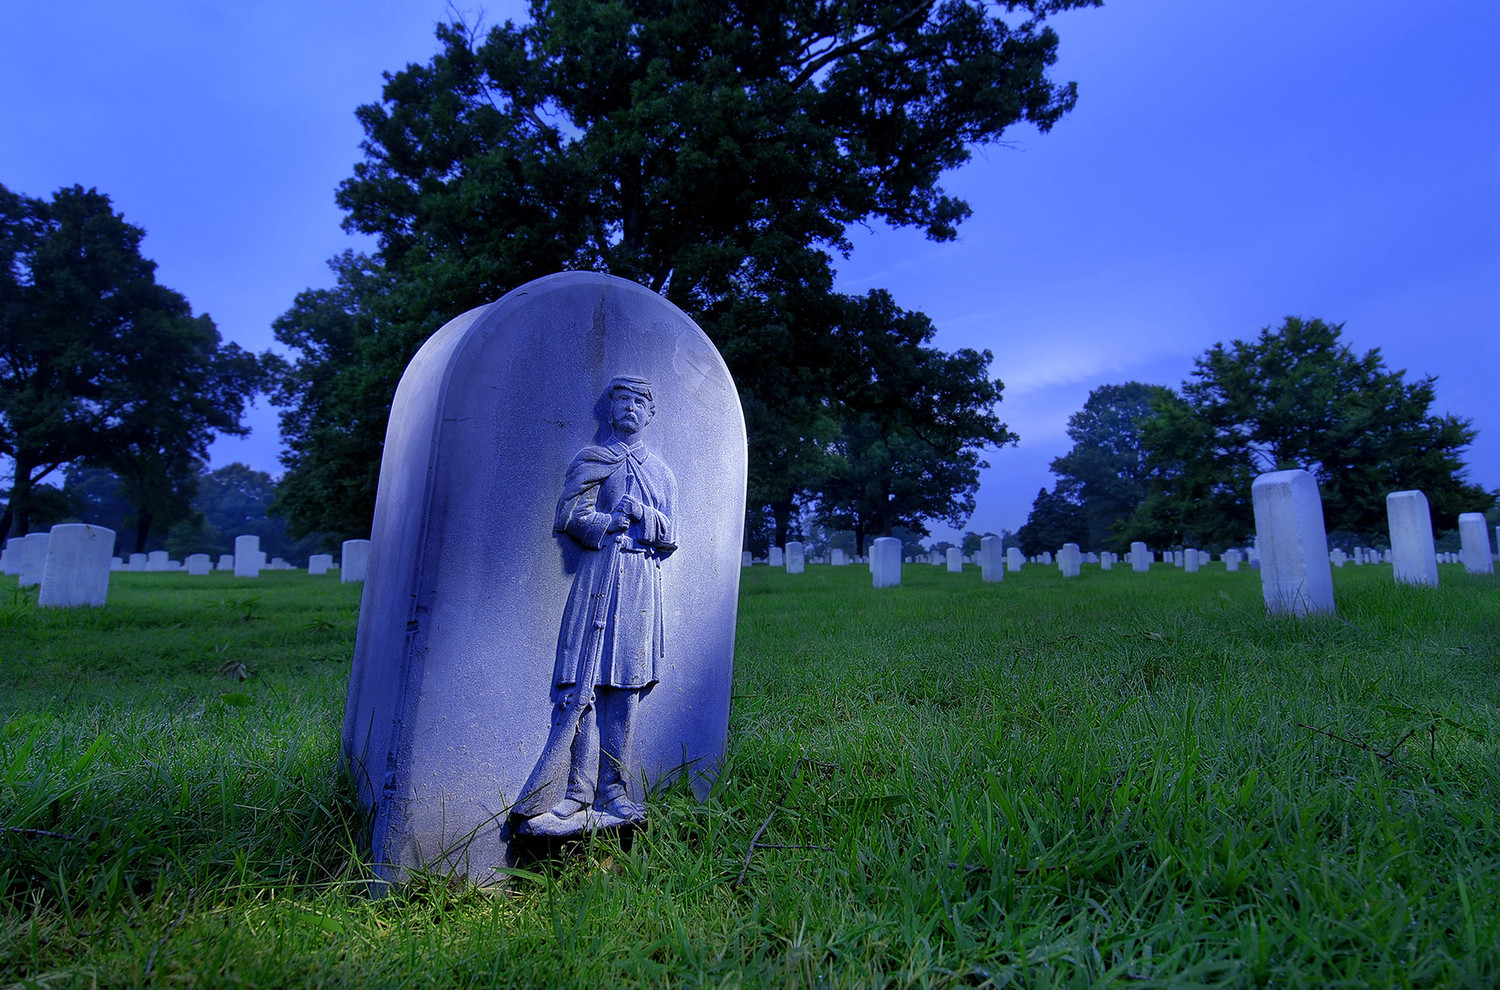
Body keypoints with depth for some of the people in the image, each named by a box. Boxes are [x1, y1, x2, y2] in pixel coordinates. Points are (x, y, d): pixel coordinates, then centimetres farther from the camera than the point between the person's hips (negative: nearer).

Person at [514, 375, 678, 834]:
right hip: (602, 575, -4)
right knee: (585, 684, -10)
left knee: (627, 686, 3)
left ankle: (610, 791, 9)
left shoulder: (662, 473, 21)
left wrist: (647, 515, -4)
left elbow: (672, 540, 13)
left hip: (646, 582, 4)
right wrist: (620, 521, -2)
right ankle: (576, 793, -7)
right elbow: (571, 516, -4)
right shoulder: (592, 459, 9)